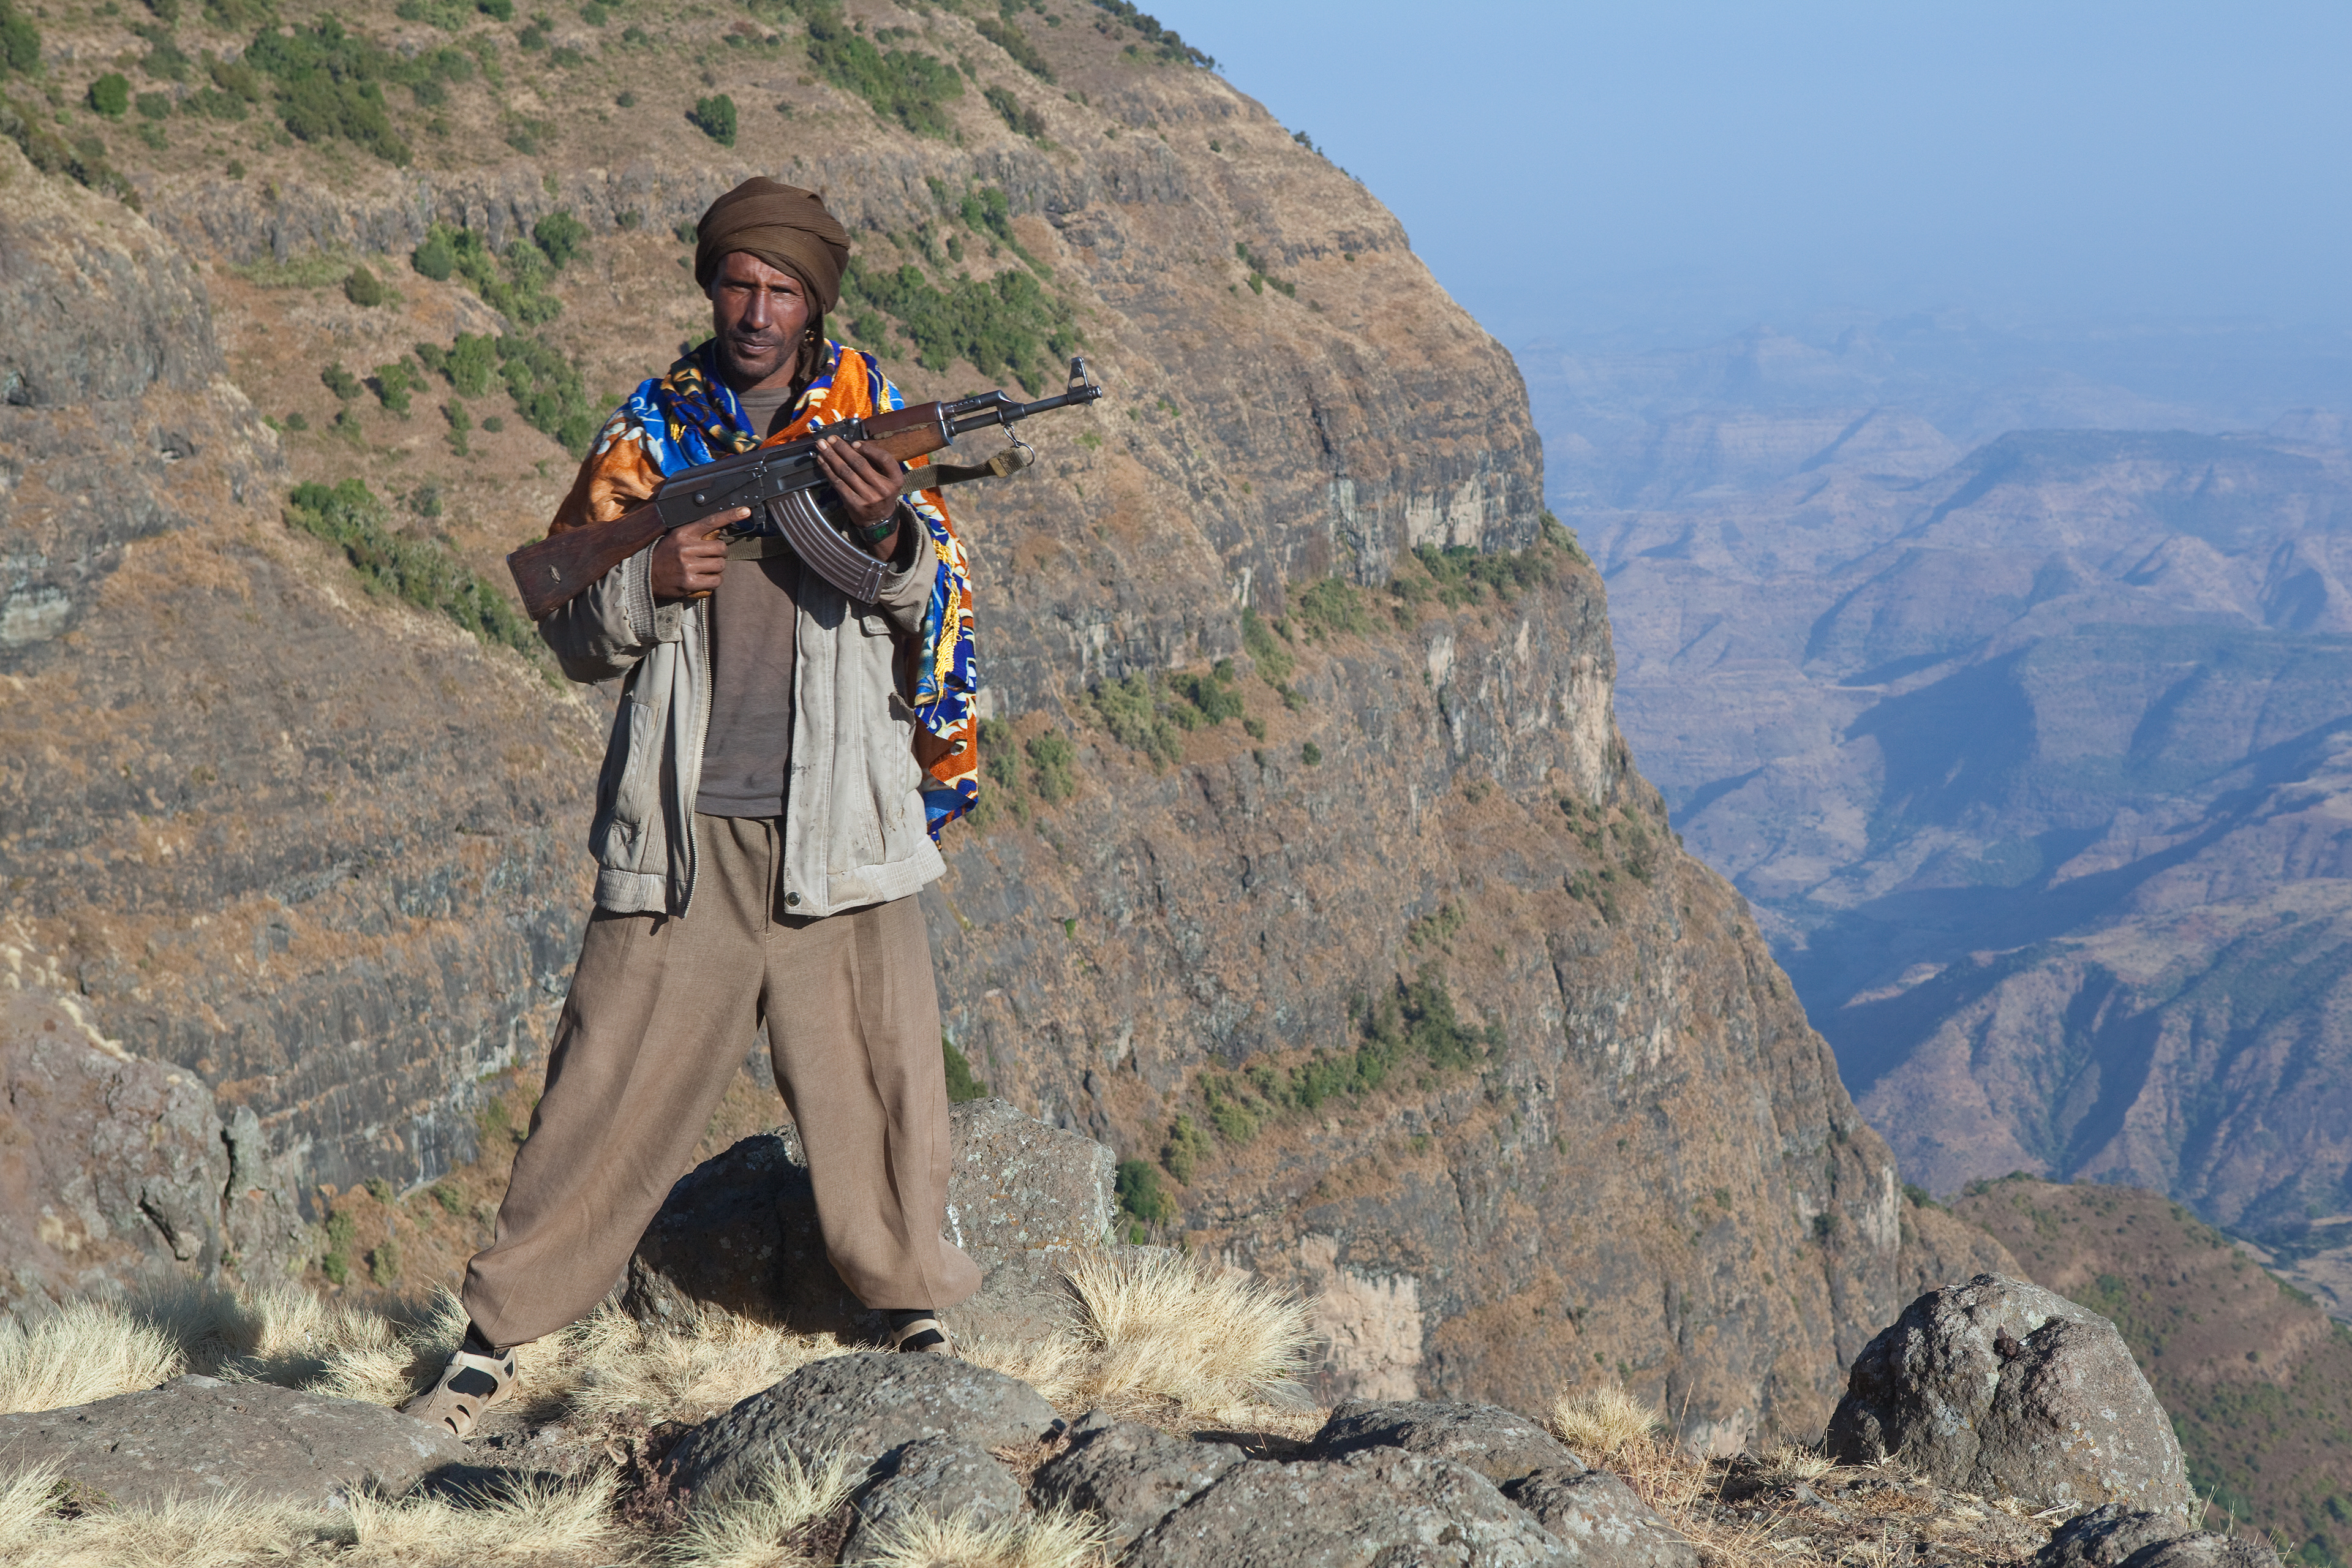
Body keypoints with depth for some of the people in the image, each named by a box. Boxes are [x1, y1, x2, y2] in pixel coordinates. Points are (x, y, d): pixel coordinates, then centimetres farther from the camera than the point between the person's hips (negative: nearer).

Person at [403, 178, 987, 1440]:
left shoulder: (873, 420, 8)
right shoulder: (651, 431, 8)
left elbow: (944, 608, 1)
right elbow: (573, 634, 7)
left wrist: (889, 537, -19)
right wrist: (651, 581, -13)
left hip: (837, 815, 0)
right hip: (682, 825, 0)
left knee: (881, 1072, 0)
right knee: (612, 1078, -2)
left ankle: (913, 1311, 17)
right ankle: (498, 1335, 7)